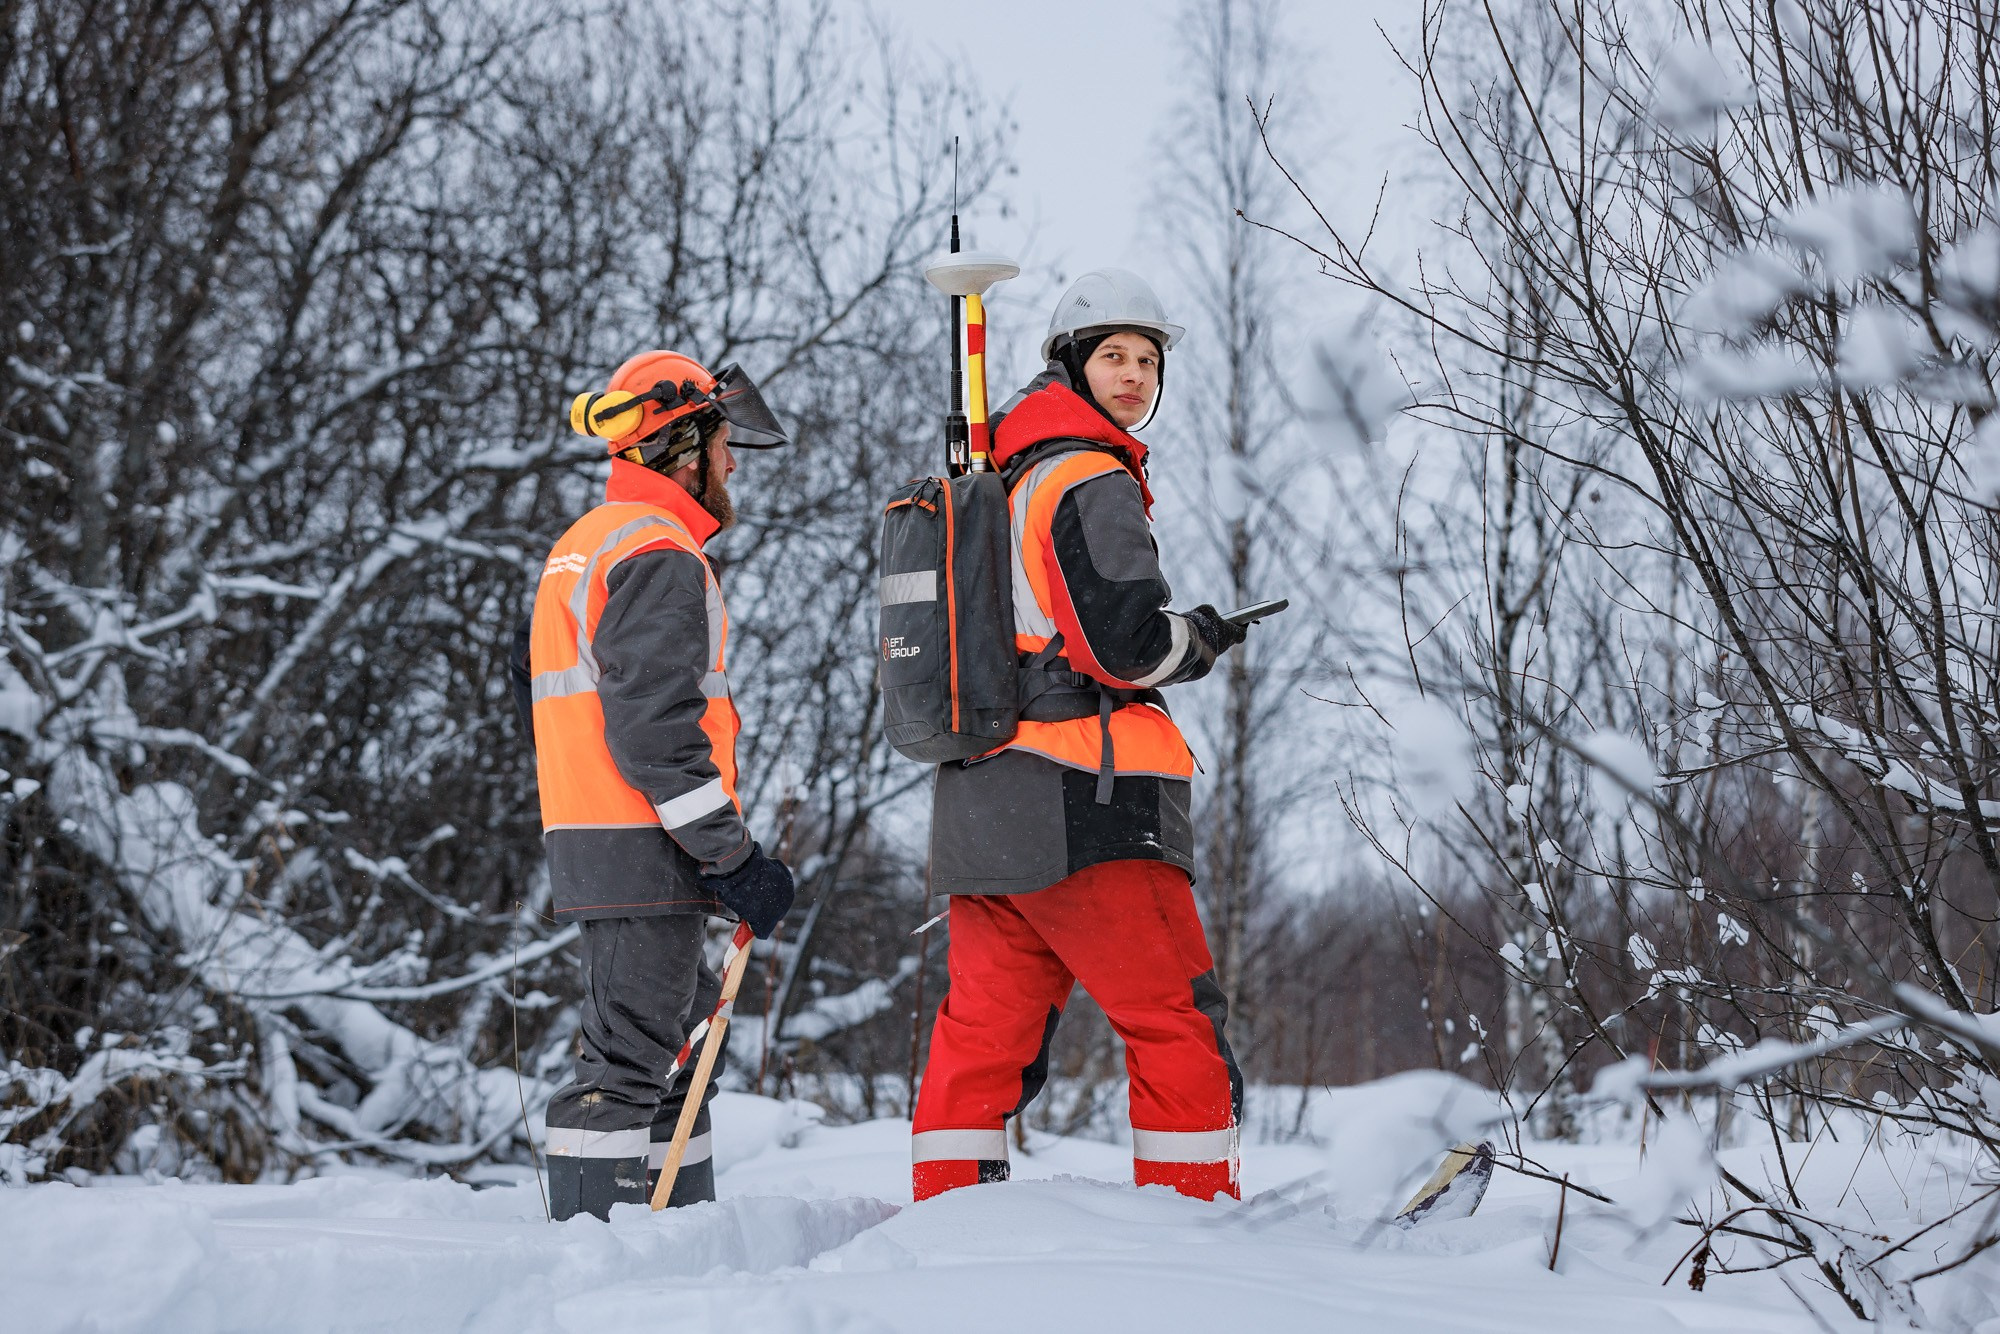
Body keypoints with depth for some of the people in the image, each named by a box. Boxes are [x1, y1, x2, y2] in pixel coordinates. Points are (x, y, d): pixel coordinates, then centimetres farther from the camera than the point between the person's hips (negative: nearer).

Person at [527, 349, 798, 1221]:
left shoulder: (583, 546, 21)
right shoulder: (659, 554, -12)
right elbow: (653, 728, -22)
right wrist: (734, 855, -20)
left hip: (588, 839, 10)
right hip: (643, 853, -10)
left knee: (678, 1034, 18)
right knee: (630, 1061, -9)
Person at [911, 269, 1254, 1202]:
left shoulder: (988, 485, 19)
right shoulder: (1091, 484, -9)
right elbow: (1127, 646, -16)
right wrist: (1203, 640, 3)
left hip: (975, 803, 9)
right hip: (1085, 805, -9)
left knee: (984, 1028, 10)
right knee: (1178, 1026, -2)